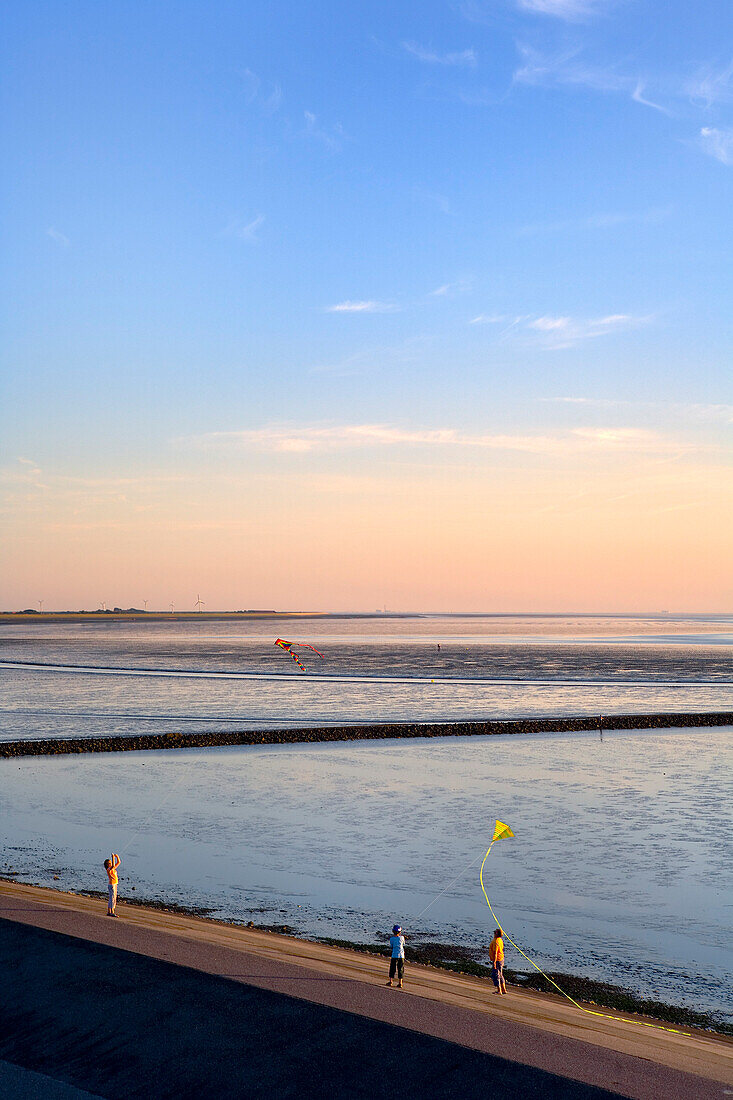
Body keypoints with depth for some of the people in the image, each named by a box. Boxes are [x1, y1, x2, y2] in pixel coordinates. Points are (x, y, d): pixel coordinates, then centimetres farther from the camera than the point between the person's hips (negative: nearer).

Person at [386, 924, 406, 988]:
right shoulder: (402, 938, -4)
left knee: (392, 968, 12)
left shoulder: (391, 938, -6)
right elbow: (403, 945, 10)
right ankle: (400, 983, 8)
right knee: (400, 969, 8)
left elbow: (391, 946, 4)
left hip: (394, 955, -1)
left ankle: (390, 981, 10)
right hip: (401, 955, 1)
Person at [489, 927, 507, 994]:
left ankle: (499, 990, 0)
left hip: (497, 960, -10)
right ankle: (503, 990, 21)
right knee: (500, 975, 17)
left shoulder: (496, 942, -22)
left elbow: (495, 952, -26)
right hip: (501, 959, 10)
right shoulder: (500, 940, 9)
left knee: (495, 975, -2)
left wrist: (494, 962, -26)